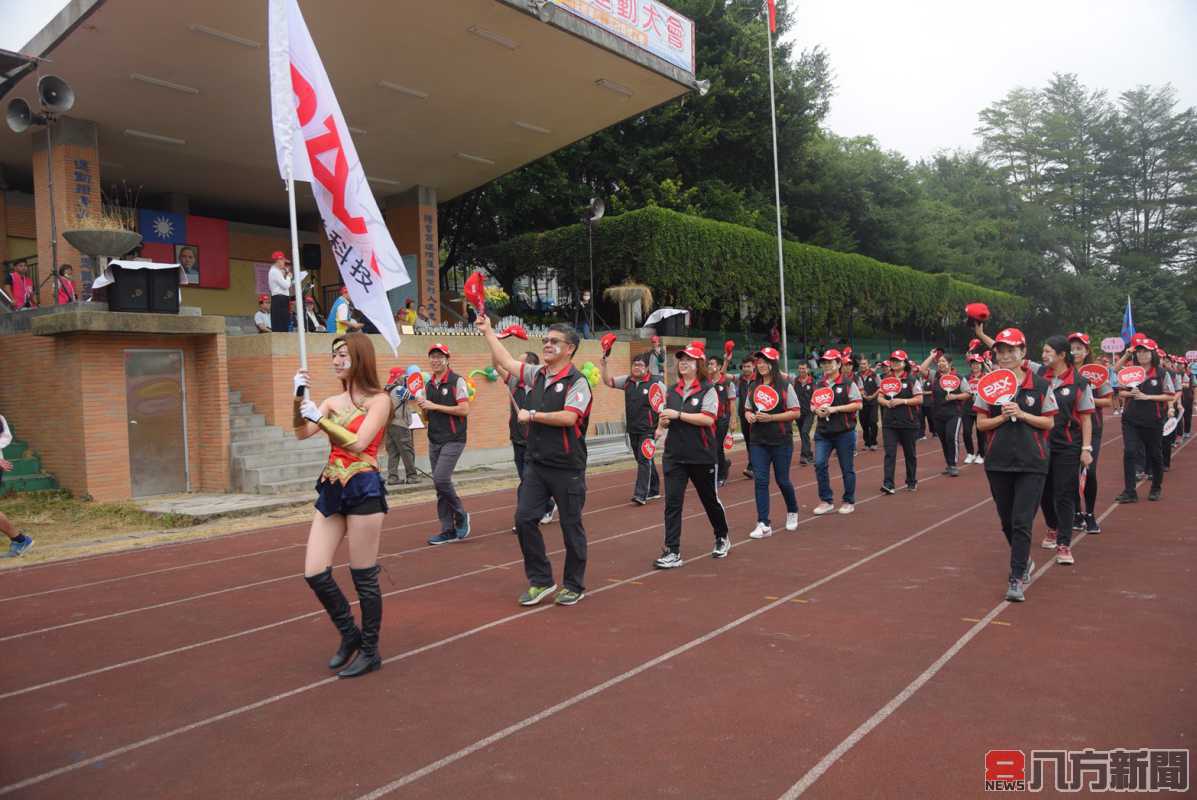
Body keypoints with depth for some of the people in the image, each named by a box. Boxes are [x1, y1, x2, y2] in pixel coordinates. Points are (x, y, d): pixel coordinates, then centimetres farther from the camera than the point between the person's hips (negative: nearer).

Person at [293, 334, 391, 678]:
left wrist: (320, 418, -17)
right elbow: (302, 432, -1)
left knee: (364, 576, 2)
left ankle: (370, 651, 19)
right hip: (331, 490, 6)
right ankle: (350, 634, 25)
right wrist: (299, 398, -14)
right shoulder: (332, 401, 12)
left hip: (363, 490, -6)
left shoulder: (379, 400, -4)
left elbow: (358, 443, -16)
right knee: (314, 573, 3)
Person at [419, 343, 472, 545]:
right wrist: (421, 406, -3)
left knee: (441, 479, -18)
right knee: (439, 483, 7)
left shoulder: (457, 381, -7)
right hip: (434, 440, 7)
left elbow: (464, 409, -17)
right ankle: (449, 530, 14)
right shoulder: (429, 385, 13)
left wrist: (434, 406, -16)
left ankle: (461, 516, 5)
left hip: (453, 439, -7)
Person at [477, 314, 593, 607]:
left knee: (571, 526, 5)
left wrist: (532, 415, -13)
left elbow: (568, 417, -23)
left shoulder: (577, 382, -11)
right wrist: (488, 331, 24)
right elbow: (506, 361, 20)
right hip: (536, 464, 6)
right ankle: (541, 581, 16)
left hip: (567, 468, -6)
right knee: (524, 518, 1)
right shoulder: (537, 374, 9)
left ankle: (574, 586, 21)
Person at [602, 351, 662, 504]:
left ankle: (641, 494, -9)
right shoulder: (627, 381, 7)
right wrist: (604, 366, -4)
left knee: (644, 460, -9)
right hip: (632, 429, 6)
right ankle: (654, 490, 27)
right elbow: (608, 381, 11)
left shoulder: (655, 383, -8)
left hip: (648, 430, -6)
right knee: (644, 460, 15)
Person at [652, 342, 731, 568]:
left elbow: (708, 418, -19)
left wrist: (678, 415, -20)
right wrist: (662, 425, -1)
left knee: (710, 499, 12)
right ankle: (672, 552, -4)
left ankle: (722, 539, 37)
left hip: (702, 456, -4)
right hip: (675, 455, 4)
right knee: (672, 502, -6)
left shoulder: (708, 390, -7)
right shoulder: (672, 391, 10)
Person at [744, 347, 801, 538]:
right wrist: (749, 416, -8)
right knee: (760, 480, -4)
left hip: (781, 441, -3)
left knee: (782, 479, 7)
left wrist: (770, 418, -18)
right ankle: (764, 524, -1)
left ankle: (792, 512, 35)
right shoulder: (753, 386, 6)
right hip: (758, 441, 3)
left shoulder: (785, 385, -6)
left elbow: (795, 413, -9)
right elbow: (747, 409, 16)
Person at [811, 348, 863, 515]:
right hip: (823, 432, 4)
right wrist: (817, 410, -6)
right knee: (819, 464, -8)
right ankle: (826, 501, 4)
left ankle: (849, 501, 21)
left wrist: (835, 409, -17)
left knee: (847, 468, 6)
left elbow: (858, 404, -9)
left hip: (844, 432, -4)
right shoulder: (819, 385, 9)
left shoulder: (848, 383, -5)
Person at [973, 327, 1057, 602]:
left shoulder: (1040, 385, -1)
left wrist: (1021, 414, -13)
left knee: (1022, 522, -8)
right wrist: (1002, 417, -14)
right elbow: (981, 424, 3)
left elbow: (1049, 423, 2)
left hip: (1032, 463, -2)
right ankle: (1025, 560, 39)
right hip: (998, 462, 3)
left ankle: (1016, 579, -2)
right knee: (1007, 521, 13)